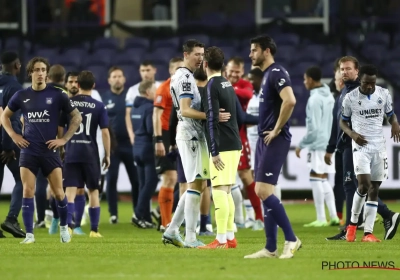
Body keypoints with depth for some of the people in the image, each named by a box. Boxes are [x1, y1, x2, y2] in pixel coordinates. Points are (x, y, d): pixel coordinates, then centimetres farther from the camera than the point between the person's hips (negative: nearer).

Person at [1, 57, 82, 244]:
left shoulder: (57, 95, -1)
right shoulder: (21, 96, 4)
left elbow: (77, 117, 5)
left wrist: (64, 139, -2)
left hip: (50, 150, -1)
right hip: (28, 151, 1)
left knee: (58, 193, 0)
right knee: (27, 191, -6)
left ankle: (64, 227, 22)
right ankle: (29, 234, -3)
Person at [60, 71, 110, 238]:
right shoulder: (99, 107, -1)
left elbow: (59, 129, 3)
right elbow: (105, 132, -4)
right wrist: (107, 155, 4)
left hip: (71, 153, 0)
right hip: (90, 154, 0)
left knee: (70, 191, -2)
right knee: (93, 191, 12)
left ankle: (68, 225, -20)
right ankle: (94, 229, 14)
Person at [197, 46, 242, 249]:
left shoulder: (211, 86, -11)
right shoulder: (228, 85, 15)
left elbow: (212, 120, -17)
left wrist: (214, 152, -19)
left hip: (222, 147, -9)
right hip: (234, 145, 9)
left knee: (219, 190, -8)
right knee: (226, 191, 14)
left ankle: (221, 240, -11)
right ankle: (230, 237, 15)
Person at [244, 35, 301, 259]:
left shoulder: (276, 73, -13)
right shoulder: (267, 74, 18)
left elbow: (290, 100, -28)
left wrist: (277, 129, -21)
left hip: (275, 140, -10)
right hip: (265, 140, 10)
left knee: (263, 191, -14)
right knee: (264, 192, 8)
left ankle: (291, 239, -9)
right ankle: (271, 249, 10)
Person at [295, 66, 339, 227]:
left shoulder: (315, 99, -15)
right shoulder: (329, 97, 12)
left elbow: (313, 128, -18)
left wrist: (301, 145, -10)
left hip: (318, 144, -9)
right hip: (329, 143, 9)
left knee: (316, 178, -4)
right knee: (323, 180, 13)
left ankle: (321, 218, -5)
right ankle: (334, 217, 9)